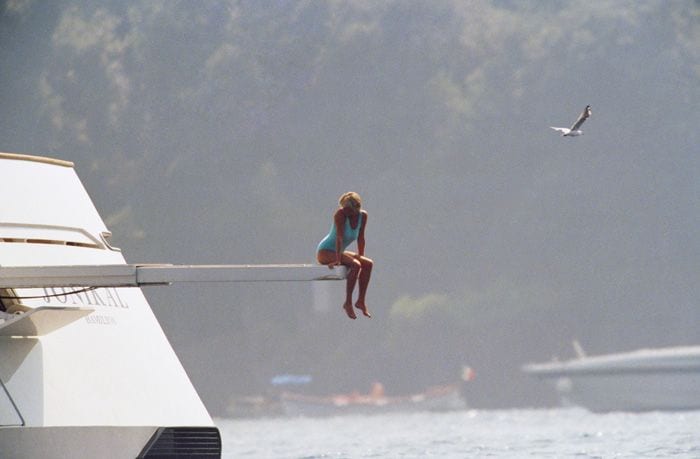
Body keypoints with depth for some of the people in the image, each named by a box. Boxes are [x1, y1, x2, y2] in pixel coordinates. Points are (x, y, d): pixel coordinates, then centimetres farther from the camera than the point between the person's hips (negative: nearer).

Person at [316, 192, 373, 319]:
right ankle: (348, 303, -24)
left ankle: (361, 301, -6)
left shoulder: (362, 215, -2)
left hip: (338, 252, 7)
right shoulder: (341, 214, -21)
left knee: (368, 264, -7)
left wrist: (361, 257, 7)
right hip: (325, 252, -7)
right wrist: (338, 260, -30)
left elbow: (360, 239, 7)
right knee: (355, 265, -27)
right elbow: (339, 237, -26)